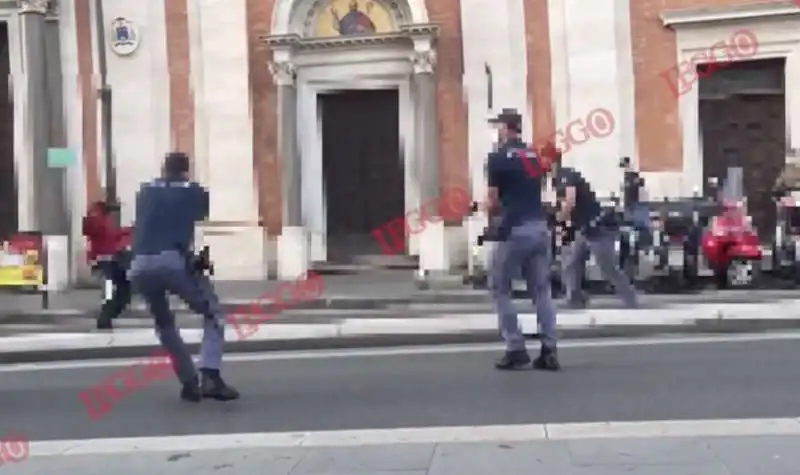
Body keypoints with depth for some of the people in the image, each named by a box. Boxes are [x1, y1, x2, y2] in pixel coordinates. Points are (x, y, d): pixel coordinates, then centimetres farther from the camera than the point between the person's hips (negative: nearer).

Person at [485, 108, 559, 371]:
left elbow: (493, 202, -3)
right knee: (541, 290, 9)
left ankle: (516, 350, 2)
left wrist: (490, 204, 18)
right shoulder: (534, 156, 16)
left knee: (500, 289, 6)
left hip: (515, 230, -6)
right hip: (540, 227, 6)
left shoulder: (498, 157, -4)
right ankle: (549, 351, 4)